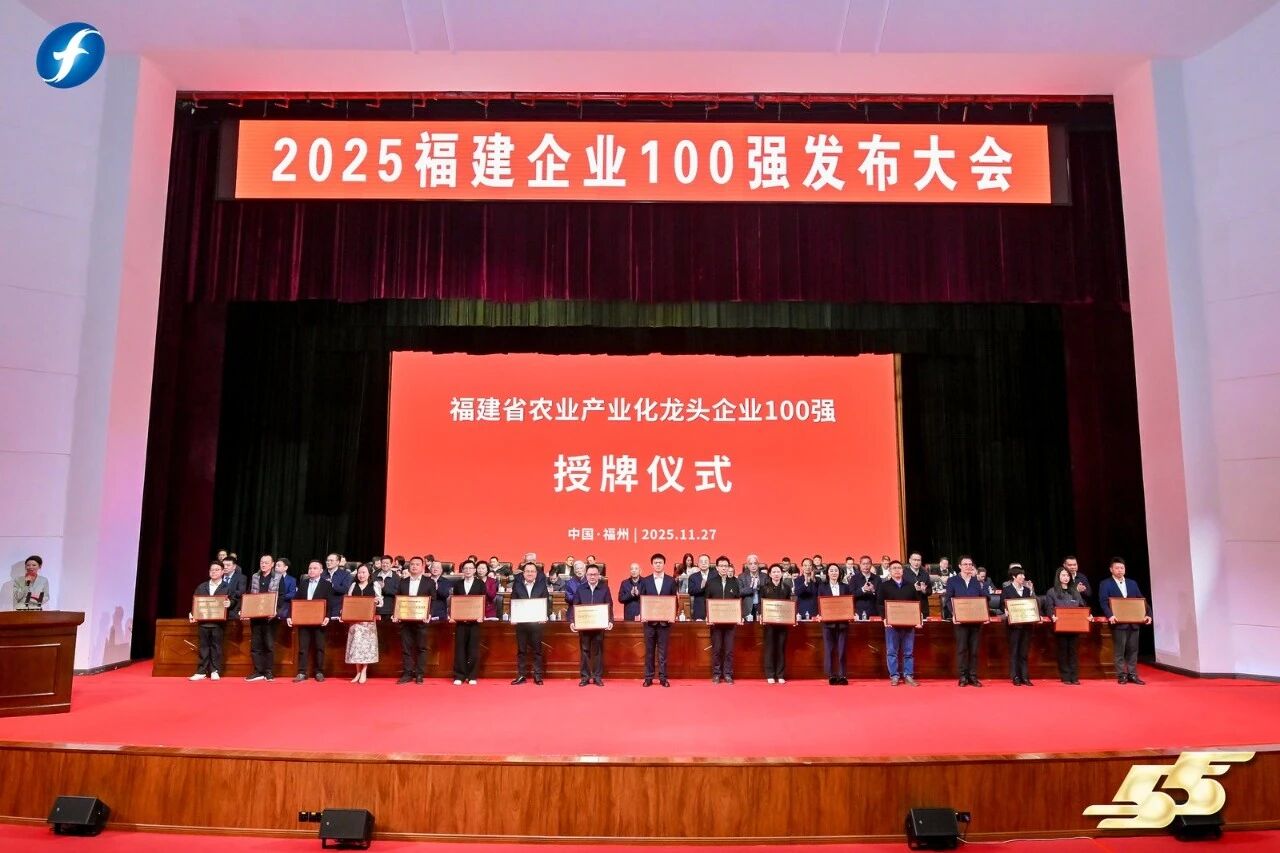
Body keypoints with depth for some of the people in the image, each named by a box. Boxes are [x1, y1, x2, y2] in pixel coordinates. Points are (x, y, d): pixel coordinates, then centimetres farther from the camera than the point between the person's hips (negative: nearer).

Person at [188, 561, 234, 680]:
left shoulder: (227, 587, 4)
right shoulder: (202, 587, 12)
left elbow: (232, 602, -1)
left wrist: (229, 604, -22)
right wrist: (192, 614, -3)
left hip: (219, 622, -3)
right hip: (203, 621, 3)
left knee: (216, 646, 2)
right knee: (203, 647, 5)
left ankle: (215, 671, 8)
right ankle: (201, 672, 10)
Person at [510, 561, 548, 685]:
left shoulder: (542, 586, 4)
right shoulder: (517, 586, 6)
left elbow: (547, 603, 2)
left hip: (536, 622, -1)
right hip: (521, 622, 1)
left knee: (537, 649, 3)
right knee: (521, 650, 5)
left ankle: (537, 675, 8)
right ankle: (521, 675, 10)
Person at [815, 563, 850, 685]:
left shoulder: (845, 587, 11)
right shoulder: (822, 586, 7)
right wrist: (820, 614, -13)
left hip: (842, 622, 1)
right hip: (828, 622, -1)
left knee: (842, 649, 0)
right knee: (829, 649, -1)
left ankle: (842, 675, 4)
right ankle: (831, 676, 2)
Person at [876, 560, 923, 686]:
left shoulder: (911, 586, 13)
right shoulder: (884, 586, 5)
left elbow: (919, 603, 10)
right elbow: (879, 604, 0)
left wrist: (920, 618, -4)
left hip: (909, 623, 2)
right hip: (892, 623, -2)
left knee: (909, 652, 4)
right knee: (892, 651, 0)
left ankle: (908, 676, 10)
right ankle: (894, 676, 7)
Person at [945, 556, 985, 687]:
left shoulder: (977, 581, 13)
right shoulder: (952, 581, 4)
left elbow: (983, 599, 9)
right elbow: (949, 600, -2)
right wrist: (953, 615, -13)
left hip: (976, 619, 3)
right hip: (961, 620, -2)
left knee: (974, 649, 3)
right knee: (961, 648, -3)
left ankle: (973, 676, 7)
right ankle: (963, 676, 2)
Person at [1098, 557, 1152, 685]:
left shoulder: (1132, 583, 15)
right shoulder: (1105, 584, 0)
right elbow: (1104, 602, -9)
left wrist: (1148, 614, -4)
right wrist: (1110, 615, -24)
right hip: (1118, 622, -4)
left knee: (1133, 649, 7)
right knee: (1120, 650, -1)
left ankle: (1132, 675, 14)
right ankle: (1121, 675, 5)